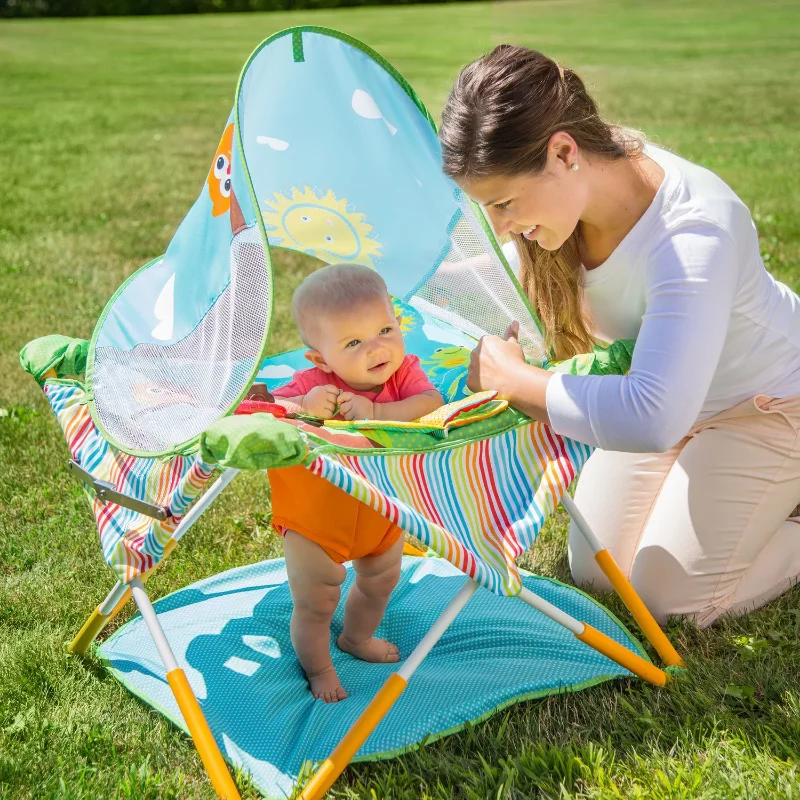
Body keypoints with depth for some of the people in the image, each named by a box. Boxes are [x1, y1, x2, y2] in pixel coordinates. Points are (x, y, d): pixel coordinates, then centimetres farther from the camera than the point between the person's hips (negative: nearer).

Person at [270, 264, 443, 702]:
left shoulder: (405, 371, -20)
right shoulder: (311, 384, -28)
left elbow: (432, 405, -37)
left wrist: (375, 411, -50)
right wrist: (302, 406, -53)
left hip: (383, 512, 5)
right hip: (315, 518, -4)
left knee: (380, 582, 29)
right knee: (315, 603, 12)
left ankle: (357, 637, 61)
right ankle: (318, 668, 43)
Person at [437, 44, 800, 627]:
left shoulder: (694, 232, -42)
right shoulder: (561, 186, -21)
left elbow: (652, 420, -53)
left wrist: (512, 378, -42)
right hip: (669, 392, 6)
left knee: (669, 596, -6)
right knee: (594, 573, 10)